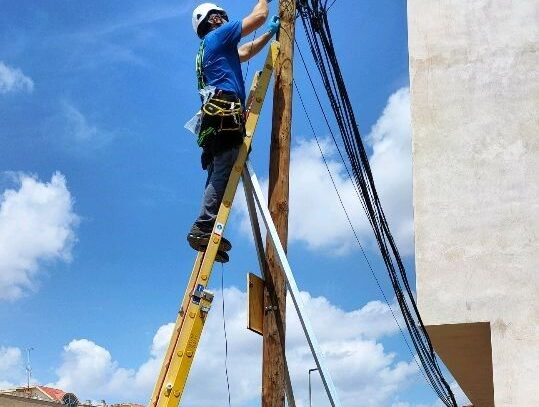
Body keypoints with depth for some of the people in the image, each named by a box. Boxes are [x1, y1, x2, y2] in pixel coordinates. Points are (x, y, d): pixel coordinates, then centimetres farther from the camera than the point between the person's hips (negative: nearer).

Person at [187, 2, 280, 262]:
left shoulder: (208, 49, 35)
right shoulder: (218, 36, 8)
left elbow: (248, 51, 46)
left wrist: (271, 32, 49)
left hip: (214, 117, 10)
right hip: (225, 114, -9)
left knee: (218, 177, 2)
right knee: (223, 173, -19)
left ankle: (205, 231, -6)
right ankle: (204, 226, -29)